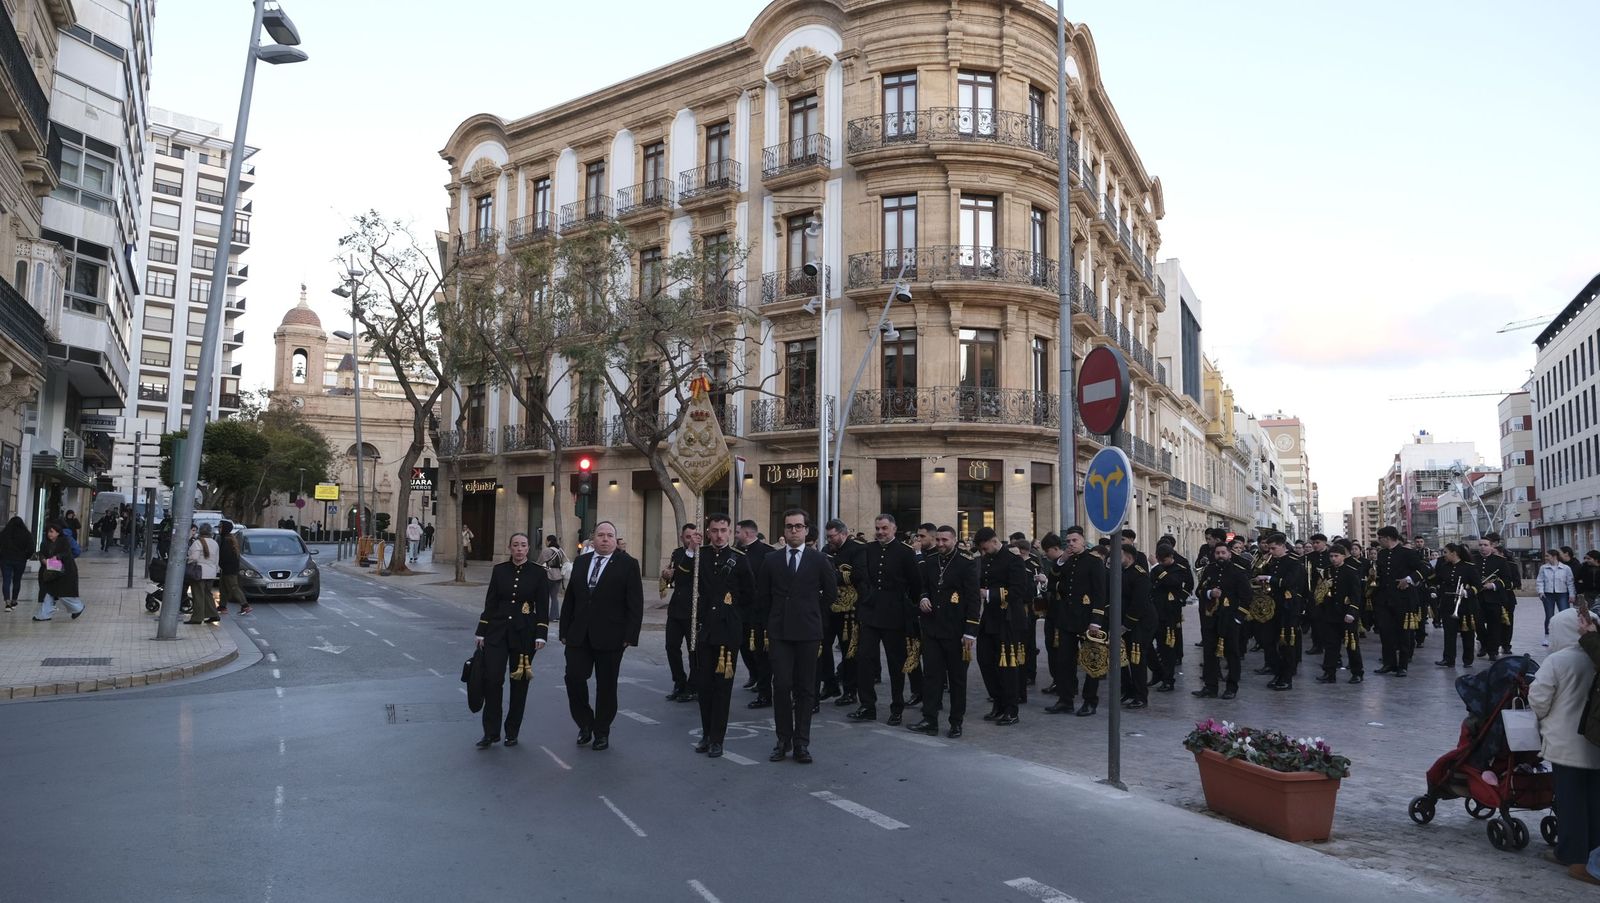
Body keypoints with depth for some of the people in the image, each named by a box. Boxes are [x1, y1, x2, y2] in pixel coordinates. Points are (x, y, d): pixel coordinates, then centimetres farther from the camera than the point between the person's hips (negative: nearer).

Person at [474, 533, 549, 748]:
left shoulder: (538, 573, -2)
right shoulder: (499, 570, 3)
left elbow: (543, 607, -2)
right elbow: (490, 602, 6)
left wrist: (541, 634, -8)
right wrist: (482, 632, 5)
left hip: (524, 633, -1)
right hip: (498, 630, 1)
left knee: (519, 682, 6)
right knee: (492, 679, -6)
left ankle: (512, 732, 18)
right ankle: (491, 732, 6)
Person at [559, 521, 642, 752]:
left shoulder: (627, 564, -3)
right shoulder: (580, 562, 11)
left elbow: (635, 604, -6)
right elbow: (569, 599, 13)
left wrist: (630, 636, -12)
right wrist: (565, 631, 8)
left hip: (609, 637, -4)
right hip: (579, 635, 4)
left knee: (606, 685, 5)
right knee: (574, 678, -2)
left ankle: (602, 732, 20)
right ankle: (585, 724, 19)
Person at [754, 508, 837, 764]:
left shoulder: (819, 560, 1)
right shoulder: (771, 560, 5)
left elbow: (831, 593, 10)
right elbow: (762, 594, 15)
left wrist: (814, 616, 11)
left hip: (808, 632, -1)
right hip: (780, 632, 1)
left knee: (805, 688, 3)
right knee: (781, 685, -4)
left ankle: (802, 742, 11)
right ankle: (783, 740, 8)